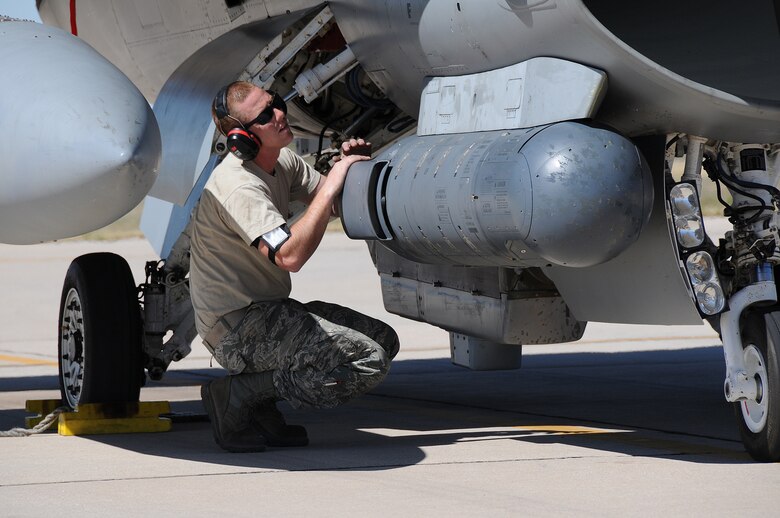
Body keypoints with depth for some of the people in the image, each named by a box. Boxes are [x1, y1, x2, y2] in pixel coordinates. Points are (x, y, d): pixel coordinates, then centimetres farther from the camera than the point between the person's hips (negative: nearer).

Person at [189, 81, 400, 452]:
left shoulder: (283, 161, 8)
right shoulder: (238, 186, -22)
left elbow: (331, 205, 22)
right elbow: (290, 256, -34)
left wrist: (351, 167, -1)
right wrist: (332, 183, -28)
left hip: (271, 313, 10)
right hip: (238, 328, -10)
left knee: (383, 339, 8)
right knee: (368, 362, -20)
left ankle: (260, 406, 4)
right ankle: (237, 394, -10)